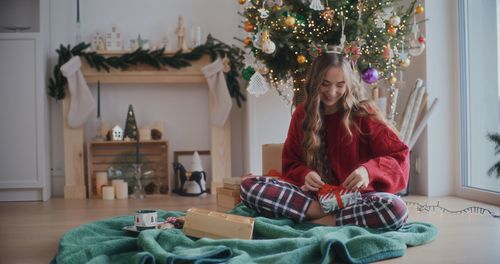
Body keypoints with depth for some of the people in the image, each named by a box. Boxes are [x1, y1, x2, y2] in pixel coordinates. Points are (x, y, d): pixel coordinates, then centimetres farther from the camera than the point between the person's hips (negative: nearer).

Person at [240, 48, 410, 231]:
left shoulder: (363, 113, 0)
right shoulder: (302, 115, 9)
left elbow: (400, 156, -4)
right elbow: (290, 164, 13)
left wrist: (368, 170, -25)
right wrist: (304, 174, -11)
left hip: (354, 196, -2)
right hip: (313, 194, 3)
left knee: (396, 209, -35)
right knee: (249, 186, -21)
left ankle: (322, 219, -24)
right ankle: (326, 214, -24)